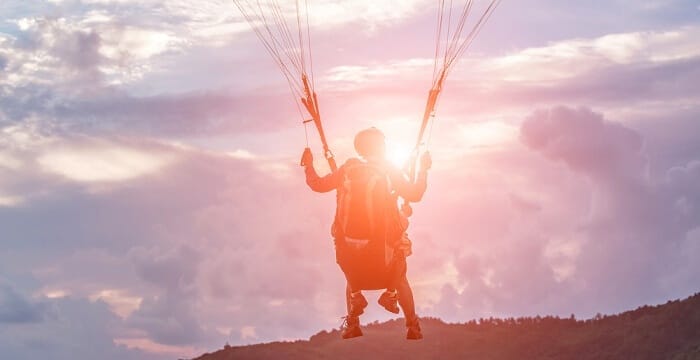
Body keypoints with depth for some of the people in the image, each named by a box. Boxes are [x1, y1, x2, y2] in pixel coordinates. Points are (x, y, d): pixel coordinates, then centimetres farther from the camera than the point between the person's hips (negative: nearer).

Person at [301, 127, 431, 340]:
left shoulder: (346, 170, 2)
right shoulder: (390, 171, -4)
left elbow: (318, 185, 10)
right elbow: (415, 195, -2)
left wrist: (309, 166, 27)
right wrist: (423, 170, 11)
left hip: (350, 241, 2)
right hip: (385, 242, -2)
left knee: (353, 280, 27)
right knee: (399, 280, 18)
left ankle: (352, 324, 16)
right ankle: (412, 326, 12)